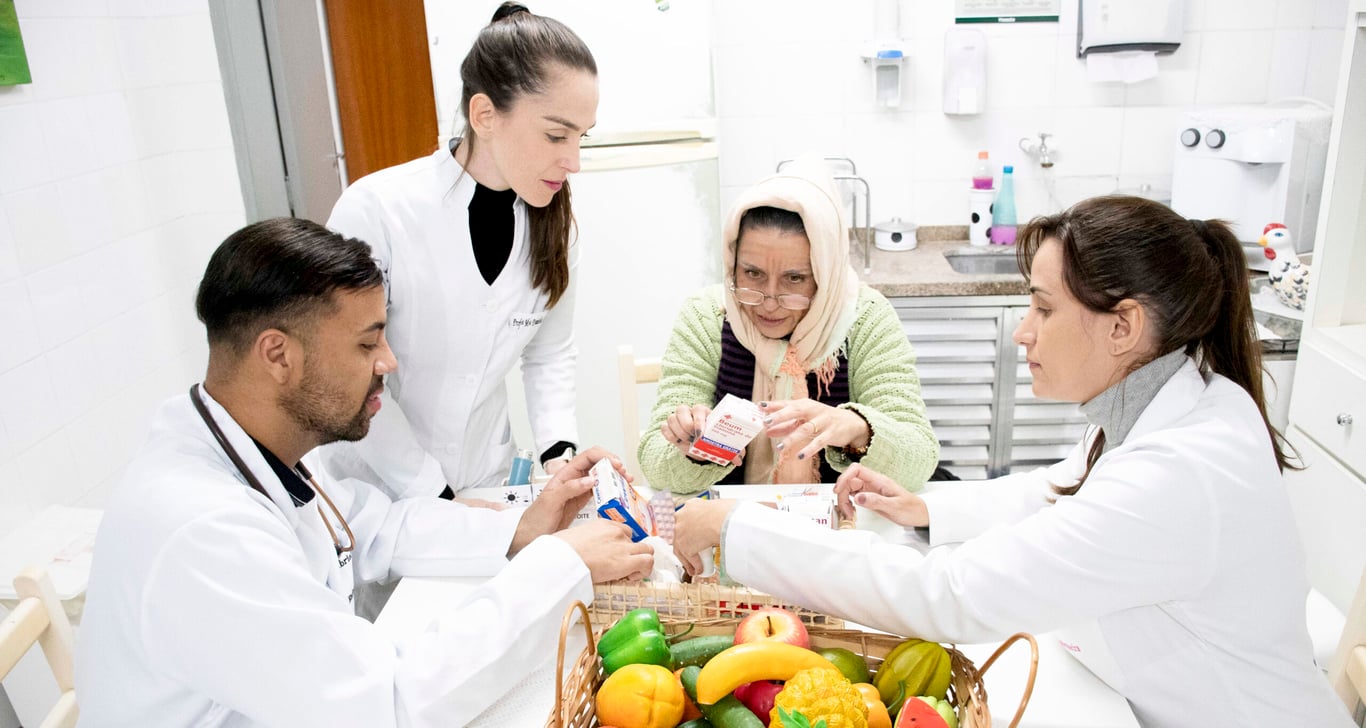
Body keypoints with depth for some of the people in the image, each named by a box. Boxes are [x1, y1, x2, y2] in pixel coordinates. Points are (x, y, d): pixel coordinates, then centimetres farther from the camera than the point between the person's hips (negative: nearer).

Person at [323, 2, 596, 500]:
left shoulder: (552, 223, -7)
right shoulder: (375, 211, -22)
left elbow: (550, 354, 4)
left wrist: (558, 452, -9)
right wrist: (435, 497, -18)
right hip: (373, 487, -3)